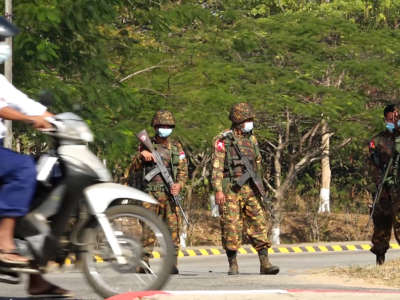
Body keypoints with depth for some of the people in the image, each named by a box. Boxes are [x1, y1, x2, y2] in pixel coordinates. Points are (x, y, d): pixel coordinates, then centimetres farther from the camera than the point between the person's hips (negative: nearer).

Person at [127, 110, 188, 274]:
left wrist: (179, 184, -12)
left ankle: (172, 264, -1)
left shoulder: (176, 147, 13)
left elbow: (183, 169, 8)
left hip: (170, 193, 1)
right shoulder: (147, 145, 11)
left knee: (172, 228, -5)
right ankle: (144, 262, -6)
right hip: (150, 193, -1)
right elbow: (133, 170, 8)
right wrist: (141, 155, -10)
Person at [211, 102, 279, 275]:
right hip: (230, 189, -5)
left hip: (249, 189, 5)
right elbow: (217, 167, -9)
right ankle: (233, 265, 4)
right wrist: (218, 190, -17)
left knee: (258, 223, -4)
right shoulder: (223, 140, -3)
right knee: (231, 227, -4)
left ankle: (264, 264, -6)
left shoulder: (252, 139, 15)